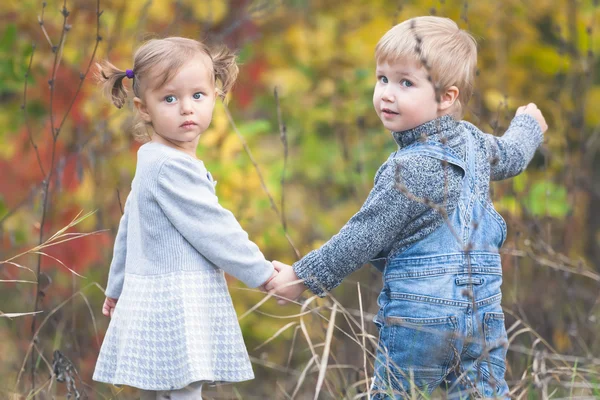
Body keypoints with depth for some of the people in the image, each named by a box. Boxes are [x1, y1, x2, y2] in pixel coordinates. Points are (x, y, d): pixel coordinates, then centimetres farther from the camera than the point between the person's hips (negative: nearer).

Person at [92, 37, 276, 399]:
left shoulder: (153, 164, 15)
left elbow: (128, 229, 24)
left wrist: (118, 287, 33)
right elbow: (211, 229, -17)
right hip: (174, 311, -10)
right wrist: (263, 273, -8)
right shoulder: (172, 166, -17)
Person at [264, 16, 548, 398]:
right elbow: (510, 156, 31)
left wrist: (305, 276, -2)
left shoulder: (409, 169, -16)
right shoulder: (475, 142, 7)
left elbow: (364, 238, -13)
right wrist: (528, 125, 54)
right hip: (484, 310, 7)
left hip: (418, 314, -7)